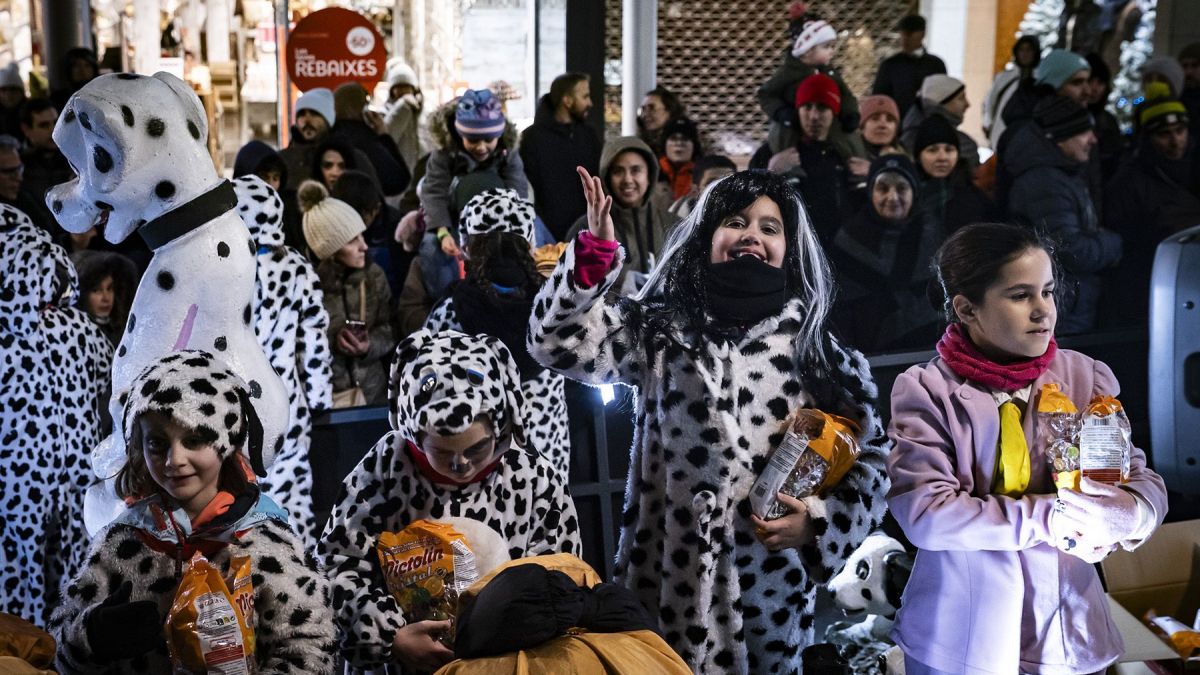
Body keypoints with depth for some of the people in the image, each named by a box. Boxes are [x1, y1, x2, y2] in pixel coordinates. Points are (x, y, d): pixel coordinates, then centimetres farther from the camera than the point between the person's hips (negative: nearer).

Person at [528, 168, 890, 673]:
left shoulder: (818, 350, 4)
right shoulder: (661, 329, 1)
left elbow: (868, 458, 8)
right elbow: (558, 339, -10)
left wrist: (818, 522, -8)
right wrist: (596, 252, -22)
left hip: (773, 593, 2)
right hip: (673, 585, -1)